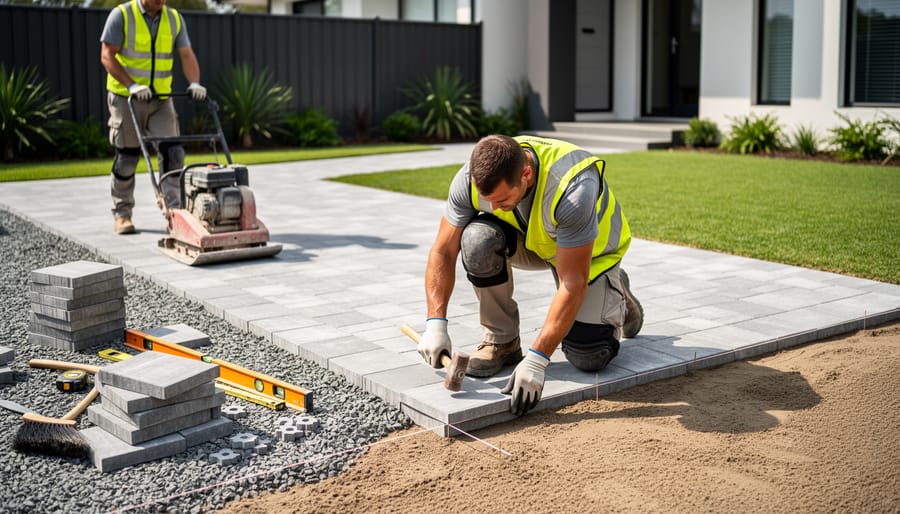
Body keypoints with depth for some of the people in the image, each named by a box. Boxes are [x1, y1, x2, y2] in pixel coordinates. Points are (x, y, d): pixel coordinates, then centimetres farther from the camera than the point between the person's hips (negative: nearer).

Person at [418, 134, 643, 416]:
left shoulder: (573, 189, -42)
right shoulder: (471, 178, -29)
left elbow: (573, 285, -38)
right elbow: (443, 251, -19)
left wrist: (536, 361, -39)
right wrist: (436, 323, -29)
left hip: (592, 250, -3)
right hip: (528, 239, 4)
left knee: (588, 356, -17)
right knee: (477, 239, -30)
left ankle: (617, 298, 17)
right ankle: (501, 341, -9)